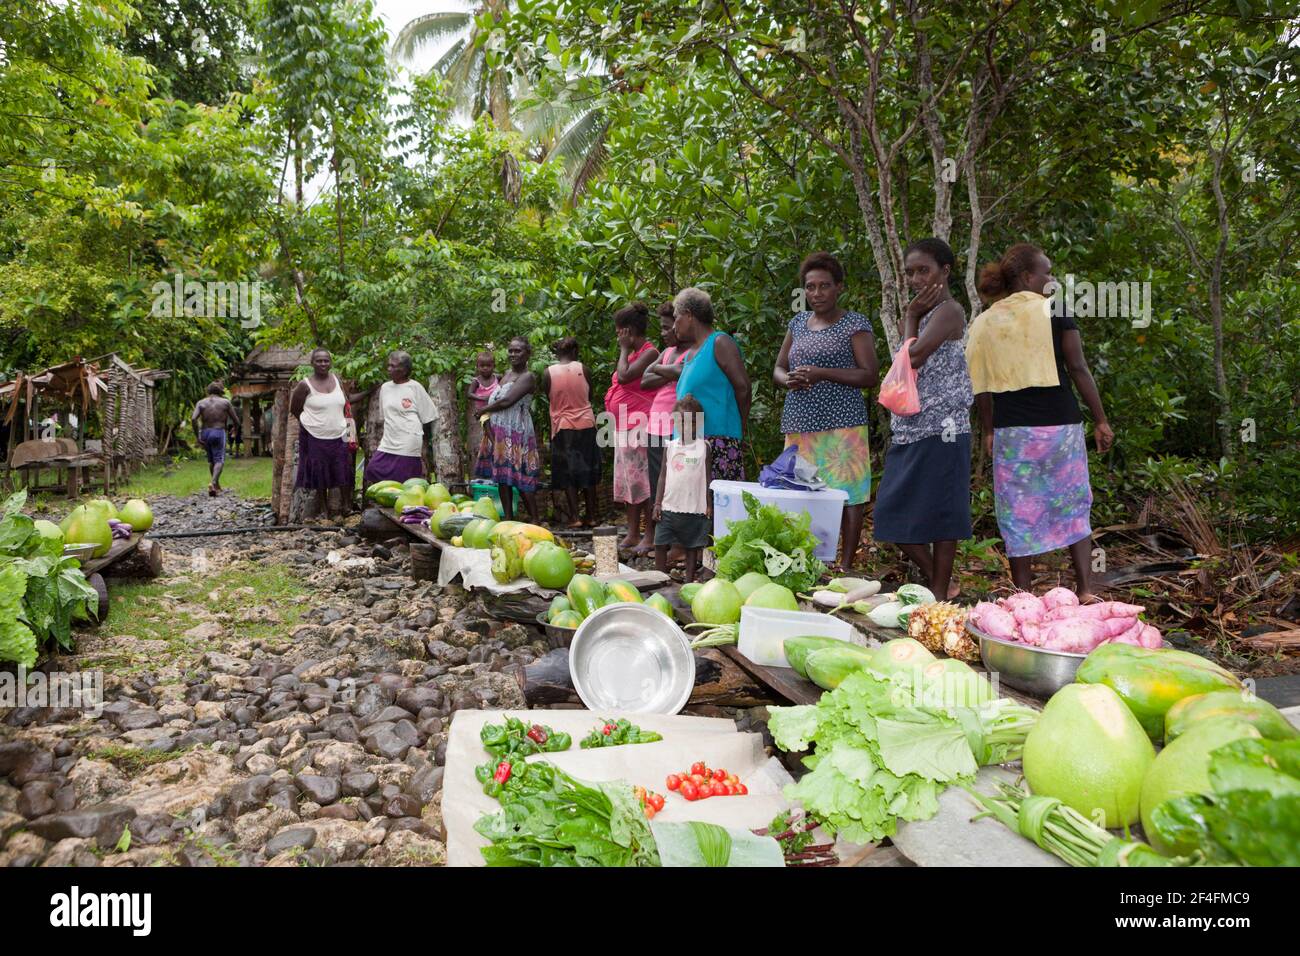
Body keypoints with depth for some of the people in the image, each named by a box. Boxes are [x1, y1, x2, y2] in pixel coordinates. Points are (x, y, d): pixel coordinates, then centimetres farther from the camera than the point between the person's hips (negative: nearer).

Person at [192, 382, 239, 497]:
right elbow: (236, 421, 2)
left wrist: (198, 437, -5)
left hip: (205, 433, 4)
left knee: (211, 460, 21)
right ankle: (212, 483, -27)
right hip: (218, 433, -3)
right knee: (219, 461, -3)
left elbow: (193, 419, -11)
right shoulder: (225, 402, 1)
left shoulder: (201, 402, 5)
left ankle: (216, 485, 29)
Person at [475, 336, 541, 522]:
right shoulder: (507, 374, 17)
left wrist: (484, 409, -4)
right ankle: (508, 518, 15)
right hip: (498, 431, 8)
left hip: (517, 433, -8)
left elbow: (506, 401, -19)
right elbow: (494, 400, 14)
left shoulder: (527, 377, -9)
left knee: (520, 476, -8)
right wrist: (486, 417, -5)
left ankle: (534, 520, 0)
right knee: (502, 475, 8)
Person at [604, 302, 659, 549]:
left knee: (641, 482, -10)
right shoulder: (633, 354, 19)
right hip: (624, 427, 10)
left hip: (638, 426, -10)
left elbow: (624, 376, -20)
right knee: (628, 482, 11)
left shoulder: (650, 353, -10)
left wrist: (624, 349, -9)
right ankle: (633, 534, 17)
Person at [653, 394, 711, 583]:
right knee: (660, 544, 1)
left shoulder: (704, 447, 0)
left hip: (695, 508, -2)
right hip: (669, 506, 2)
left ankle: (689, 581, 16)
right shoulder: (670, 446, 5)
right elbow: (663, 476, 8)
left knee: (692, 546, 7)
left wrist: (709, 505, -1)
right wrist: (658, 503, 3)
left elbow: (707, 477, 2)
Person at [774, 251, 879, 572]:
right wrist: (788, 380, -4)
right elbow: (778, 369, 21)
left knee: (848, 493, -6)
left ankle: (845, 566, 1)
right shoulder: (798, 323, 17)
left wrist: (822, 373, -16)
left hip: (841, 423, -5)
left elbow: (869, 376, -6)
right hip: (799, 425, 5)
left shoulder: (855, 324, 1)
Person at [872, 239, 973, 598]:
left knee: (940, 513, -1)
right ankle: (938, 584, 24)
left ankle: (940, 593, 11)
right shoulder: (926, 312, 16)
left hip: (940, 430, -9)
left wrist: (910, 316, -7)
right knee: (895, 512, 9)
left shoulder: (948, 311, -10)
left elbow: (912, 357, -20)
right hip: (910, 430, 9)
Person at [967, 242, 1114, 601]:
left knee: (1018, 514, 7)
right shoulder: (1055, 311, -3)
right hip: (1060, 423, -1)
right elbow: (1078, 369, -5)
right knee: (1073, 506, 12)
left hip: (1011, 429, 2)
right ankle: (1085, 589, 13)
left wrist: (988, 431, 15)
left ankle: (1023, 595, 12)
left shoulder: (983, 322, 5)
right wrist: (1101, 420, 1)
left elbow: (981, 384, 6)